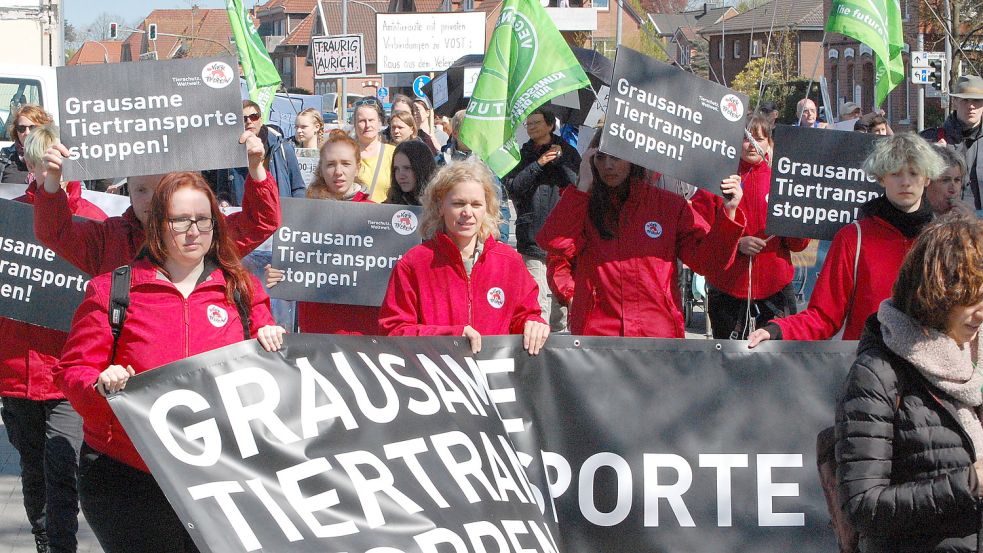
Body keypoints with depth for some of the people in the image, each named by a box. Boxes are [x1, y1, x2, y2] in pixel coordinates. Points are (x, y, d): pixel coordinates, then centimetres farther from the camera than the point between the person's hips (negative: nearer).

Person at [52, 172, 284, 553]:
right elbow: (73, 372, 0)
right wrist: (101, 387, -21)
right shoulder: (112, 290, 0)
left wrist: (270, 346, -7)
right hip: (127, 476, -2)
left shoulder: (241, 289, 8)